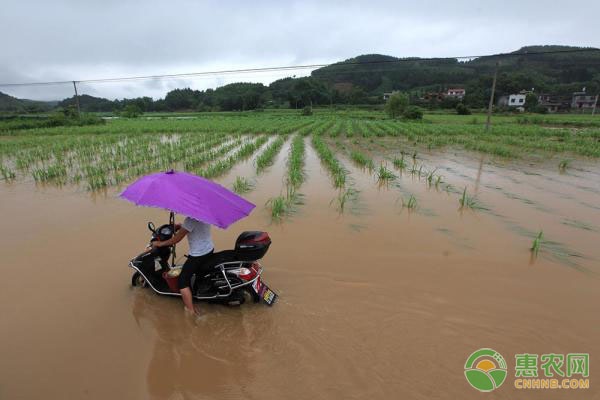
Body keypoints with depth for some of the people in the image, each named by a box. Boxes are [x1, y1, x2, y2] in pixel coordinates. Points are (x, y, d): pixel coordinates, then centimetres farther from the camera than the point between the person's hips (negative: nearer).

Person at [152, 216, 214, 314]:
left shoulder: (191, 219, -24)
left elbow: (177, 238, -17)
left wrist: (160, 243, -4)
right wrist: (179, 226, 7)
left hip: (199, 254, -9)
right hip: (209, 249, 9)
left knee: (182, 280, 1)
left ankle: (191, 312, 2)